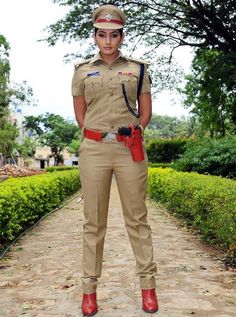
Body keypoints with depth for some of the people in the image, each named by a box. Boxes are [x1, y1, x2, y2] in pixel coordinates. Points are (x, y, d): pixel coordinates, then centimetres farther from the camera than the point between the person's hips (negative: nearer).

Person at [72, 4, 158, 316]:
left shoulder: (138, 68, 9)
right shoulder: (82, 70, 10)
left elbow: (146, 112, 13)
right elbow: (80, 114, 15)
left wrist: (132, 132, 1)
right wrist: (101, 134, 7)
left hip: (130, 150, 0)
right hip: (93, 149, 1)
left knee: (137, 218, 3)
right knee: (94, 222, 3)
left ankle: (148, 285, 12)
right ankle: (89, 288, 12)